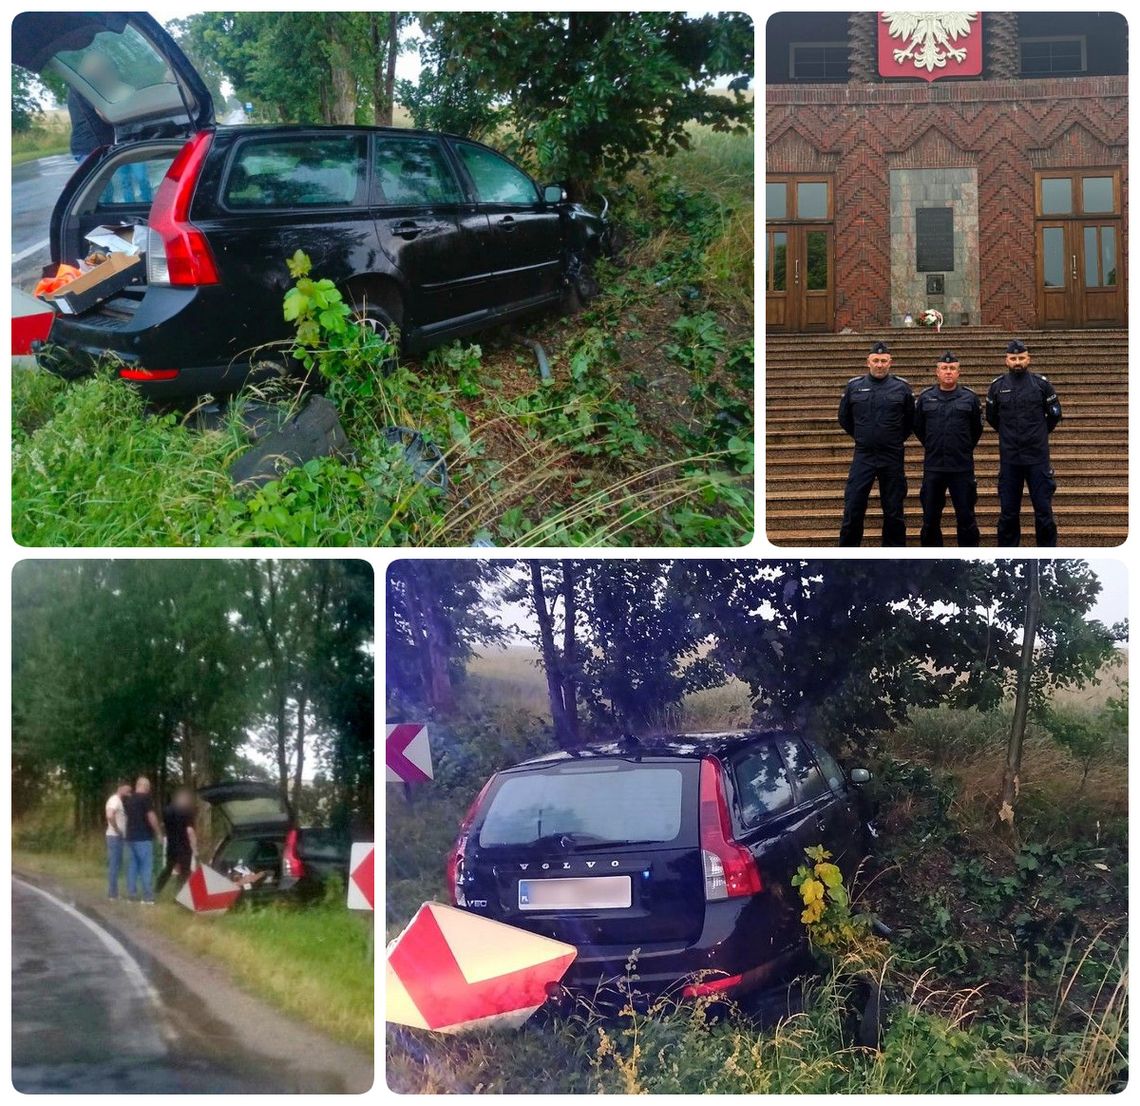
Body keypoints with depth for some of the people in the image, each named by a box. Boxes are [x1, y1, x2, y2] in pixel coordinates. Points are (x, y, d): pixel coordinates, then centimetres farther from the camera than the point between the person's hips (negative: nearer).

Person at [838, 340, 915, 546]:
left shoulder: (901, 387, 0)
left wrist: (897, 439, 9)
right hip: (862, 457, 1)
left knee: (894, 513, 7)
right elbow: (844, 418, 16)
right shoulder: (854, 386, 2)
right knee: (853, 509, -2)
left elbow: (911, 420, 10)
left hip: (892, 459, 0)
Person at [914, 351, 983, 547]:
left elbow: (976, 429, 10)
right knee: (930, 518, 7)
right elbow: (918, 428, 15)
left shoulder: (970, 398, 0)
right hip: (932, 468, 2)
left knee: (966, 516, 3)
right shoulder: (925, 398, 4)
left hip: (962, 468, -2)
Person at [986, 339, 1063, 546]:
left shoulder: (1041, 384, 0)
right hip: (1009, 458, 1)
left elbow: (1055, 414, 12)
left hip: (1038, 457, -1)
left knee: (1044, 509, 0)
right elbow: (991, 418, 17)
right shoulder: (997, 387, 4)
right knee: (1008, 512, 6)